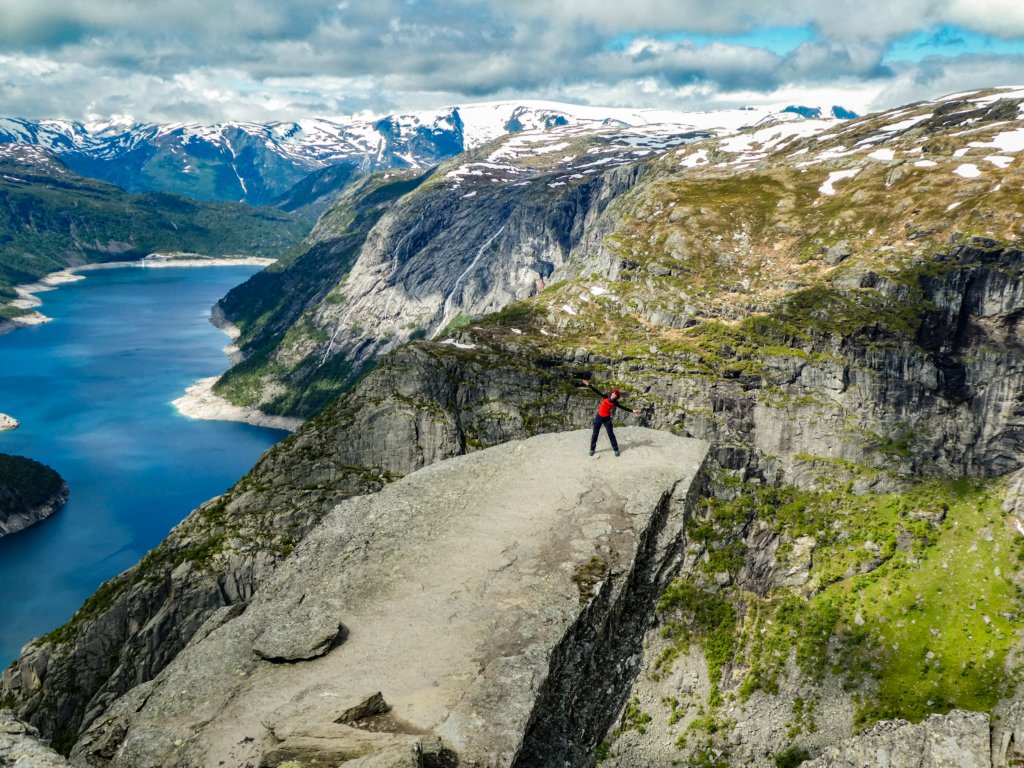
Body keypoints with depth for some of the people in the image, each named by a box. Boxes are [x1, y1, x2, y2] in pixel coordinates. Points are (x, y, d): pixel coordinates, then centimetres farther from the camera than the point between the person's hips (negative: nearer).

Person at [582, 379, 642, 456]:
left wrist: (632, 411, -9)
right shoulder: (605, 397, -6)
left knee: (611, 434, 1)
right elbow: (597, 391, -10)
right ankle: (592, 449, 18)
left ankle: (616, 450, 12)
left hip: (607, 419, 0)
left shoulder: (615, 403, -4)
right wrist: (589, 385, -15)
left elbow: (623, 407, -3)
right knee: (595, 433, 7)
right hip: (598, 417, 0)